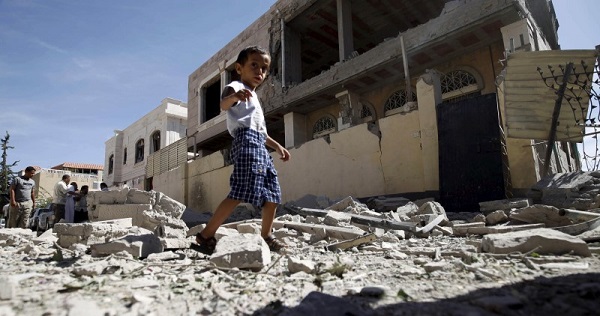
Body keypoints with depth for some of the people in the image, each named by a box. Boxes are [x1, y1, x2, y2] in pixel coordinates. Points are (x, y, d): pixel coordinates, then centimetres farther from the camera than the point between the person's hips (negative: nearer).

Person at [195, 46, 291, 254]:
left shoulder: (253, 98, 32)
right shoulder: (236, 87, 2)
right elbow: (224, 104, -23)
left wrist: (277, 146, 31)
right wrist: (233, 96, -45)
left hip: (259, 145, 10)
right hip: (247, 140, -10)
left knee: (272, 193, 10)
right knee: (242, 192, -20)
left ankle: (266, 236, 22)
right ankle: (206, 235, -14)